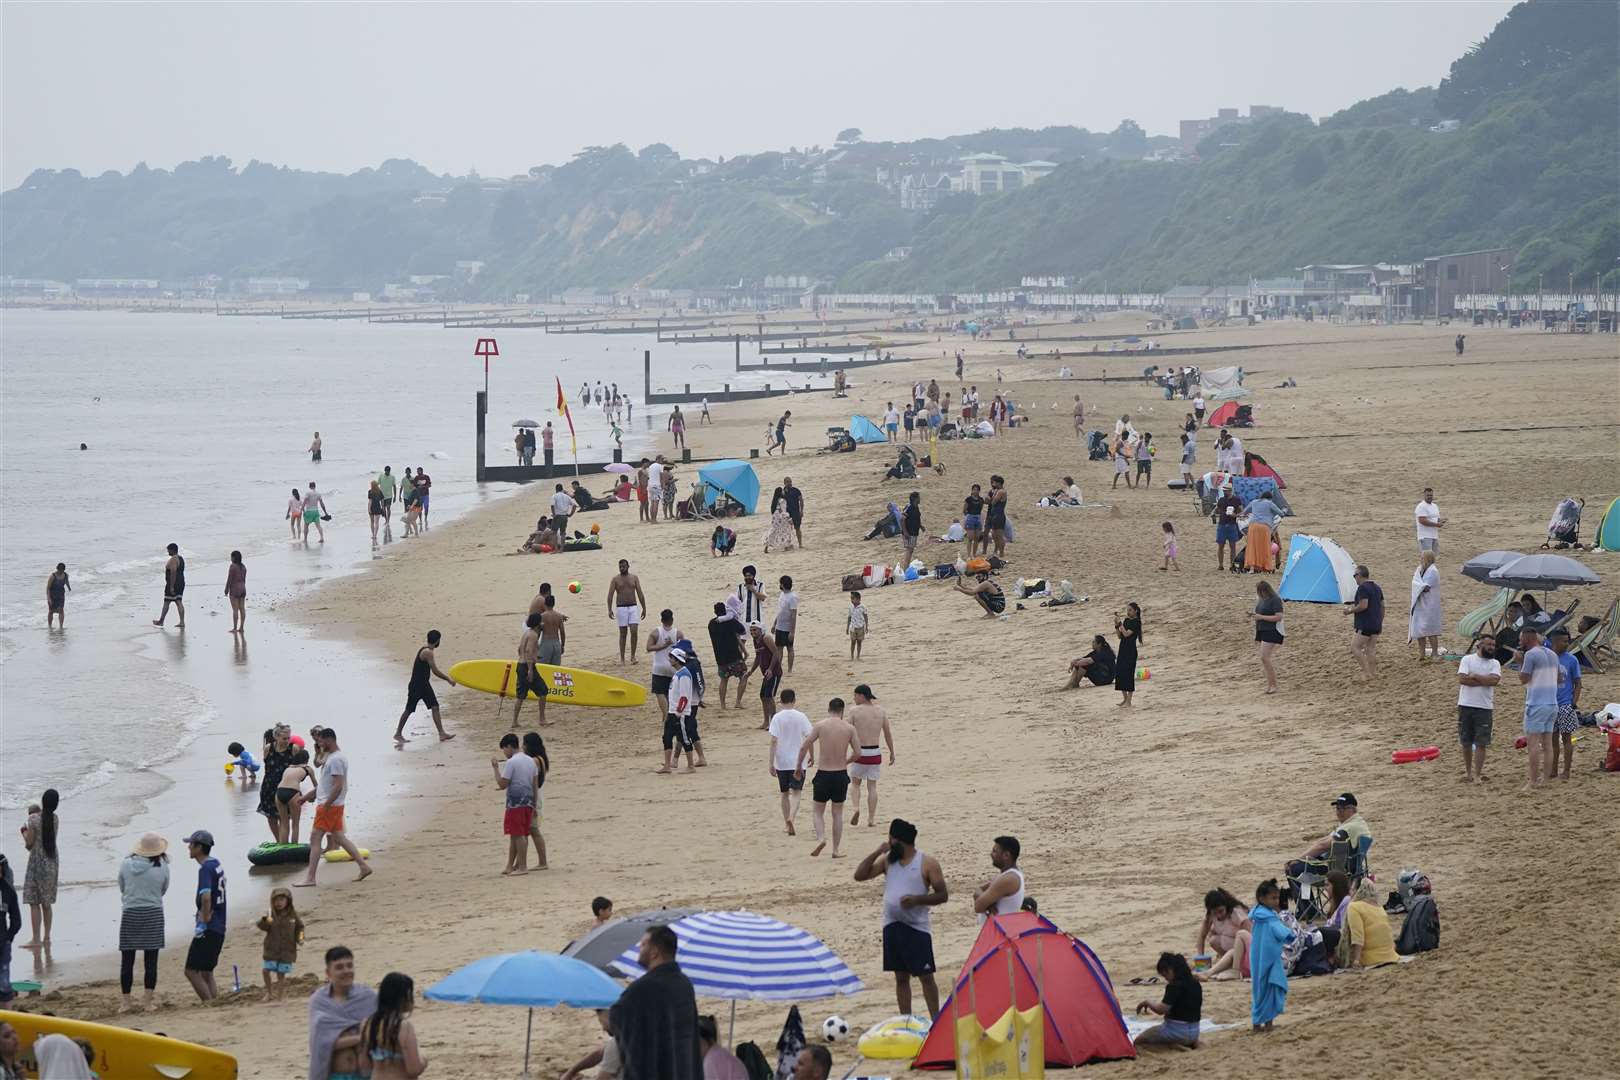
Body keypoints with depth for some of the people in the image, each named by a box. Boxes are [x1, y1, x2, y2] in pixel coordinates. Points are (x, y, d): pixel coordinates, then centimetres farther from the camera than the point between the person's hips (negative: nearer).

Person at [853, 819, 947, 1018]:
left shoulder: (927, 863, -4)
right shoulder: (887, 860, 9)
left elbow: (942, 895, -5)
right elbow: (860, 875, 3)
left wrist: (917, 899, -19)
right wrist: (877, 852, -5)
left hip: (917, 927, -5)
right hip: (892, 926, 5)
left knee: (925, 976, -2)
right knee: (901, 977, 9)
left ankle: (935, 1020, 5)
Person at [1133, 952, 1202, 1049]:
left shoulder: (1174, 986, -20)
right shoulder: (1196, 984, 5)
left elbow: (1161, 1009, -22)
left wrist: (1147, 1001, -6)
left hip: (1176, 1031, -9)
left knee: (1138, 1041, 1)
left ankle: (1174, 1045, -8)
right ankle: (1190, 1043, 10)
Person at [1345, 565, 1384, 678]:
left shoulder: (1362, 588, -15)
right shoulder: (1377, 587, 14)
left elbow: (1363, 605, -24)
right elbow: (1382, 606, 18)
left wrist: (1350, 610, -10)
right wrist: (1380, 623, 24)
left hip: (1364, 625, -9)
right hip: (1376, 625, 9)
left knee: (1355, 647, -5)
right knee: (1371, 649, 13)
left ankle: (1367, 673, -11)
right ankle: (1373, 673, 12)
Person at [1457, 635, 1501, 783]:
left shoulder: (1494, 663, 4)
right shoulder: (1467, 659, 2)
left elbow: (1494, 680, -14)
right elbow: (1462, 679, -12)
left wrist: (1475, 676, -12)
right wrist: (1483, 681, -12)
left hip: (1484, 708, 0)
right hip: (1466, 706, 0)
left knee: (1481, 743, -3)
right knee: (1466, 742, 9)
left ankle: (1477, 775, -1)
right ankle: (1468, 771, 24)